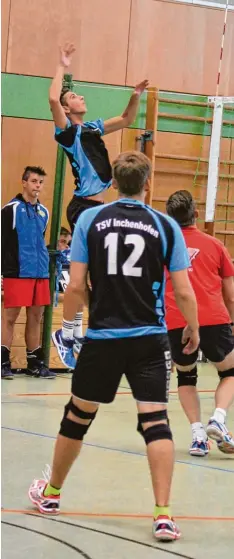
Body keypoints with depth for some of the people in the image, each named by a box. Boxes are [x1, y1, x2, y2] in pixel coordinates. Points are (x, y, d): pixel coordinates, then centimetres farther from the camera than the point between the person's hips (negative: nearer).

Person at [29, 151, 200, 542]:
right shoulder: (166, 226, -1)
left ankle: (51, 493, 34)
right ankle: (163, 515, -8)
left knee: (77, 416, 16)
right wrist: (193, 329, 15)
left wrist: (68, 320, 16)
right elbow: (184, 292, -3)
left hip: (102, 337, 1)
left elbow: (76, 286, -3)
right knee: (155, 421, 0)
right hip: (149, 340, -1)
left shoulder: (89, 220, -1)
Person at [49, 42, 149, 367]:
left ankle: (72, 332, 17)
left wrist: (136, 96, 9)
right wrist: (62, 68, -14)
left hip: (98, 206, 8)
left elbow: (126, 120, 25)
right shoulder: (67, 131, -7)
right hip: (83, 207, -8)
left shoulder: (93, 128, 15)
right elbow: (52, 99, -23)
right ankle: (68, 334, -3)